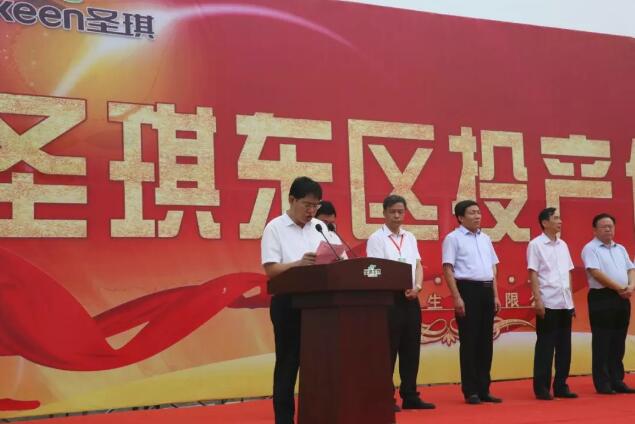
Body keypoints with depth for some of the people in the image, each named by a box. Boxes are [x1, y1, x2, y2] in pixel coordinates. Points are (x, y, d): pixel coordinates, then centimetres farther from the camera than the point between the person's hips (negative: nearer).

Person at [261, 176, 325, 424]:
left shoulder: (321, 228, 13)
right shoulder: (275, 228, -4)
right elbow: (270, 269, -13)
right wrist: (298, 264, -29)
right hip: (288, 303, -5)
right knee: (288, 363, 2)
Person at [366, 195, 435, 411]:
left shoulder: (410, 237, 15)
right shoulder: (376, 238, -4)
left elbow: (418, 265, 12)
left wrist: (417, 286, -7)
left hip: (411, 298, 6)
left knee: (412, 349, 8)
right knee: (388, 349, -3)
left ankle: (410, 396, 16)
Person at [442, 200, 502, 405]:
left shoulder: (485, 238, 17)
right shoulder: (453, 238, -4)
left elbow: (492, 269, 19)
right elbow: (448, 269, -10)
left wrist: (495, 295, 12)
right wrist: (457, 297, -17)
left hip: (486, 291, 7)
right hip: (467, 290, -6)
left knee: (486, 341, 8)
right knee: (469, 341, -3)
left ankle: (484, 389, 15)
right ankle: (470, 391, 4)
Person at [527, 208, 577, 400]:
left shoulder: (563, 245, 14)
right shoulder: (536, 244, -4)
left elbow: (568, 273, 17)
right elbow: (533, 274, -8)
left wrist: (570, 299, 12)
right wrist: (538, 300, -14)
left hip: (565, 303, 6)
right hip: (548, 303, -6)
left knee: (564, 346, 8)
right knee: (545, 346, -2)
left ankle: (561, 386, 17)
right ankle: (542, 388, 5)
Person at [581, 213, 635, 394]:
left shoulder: (620, 249, 18)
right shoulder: (590, 249, -5)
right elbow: (596, 273, -15)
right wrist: (619, 288, -15)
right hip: (602, 298, -7)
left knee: (618, 343, 10)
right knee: (602, 343, -4)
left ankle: (617, 381, 16)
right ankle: (602, 384, 1)